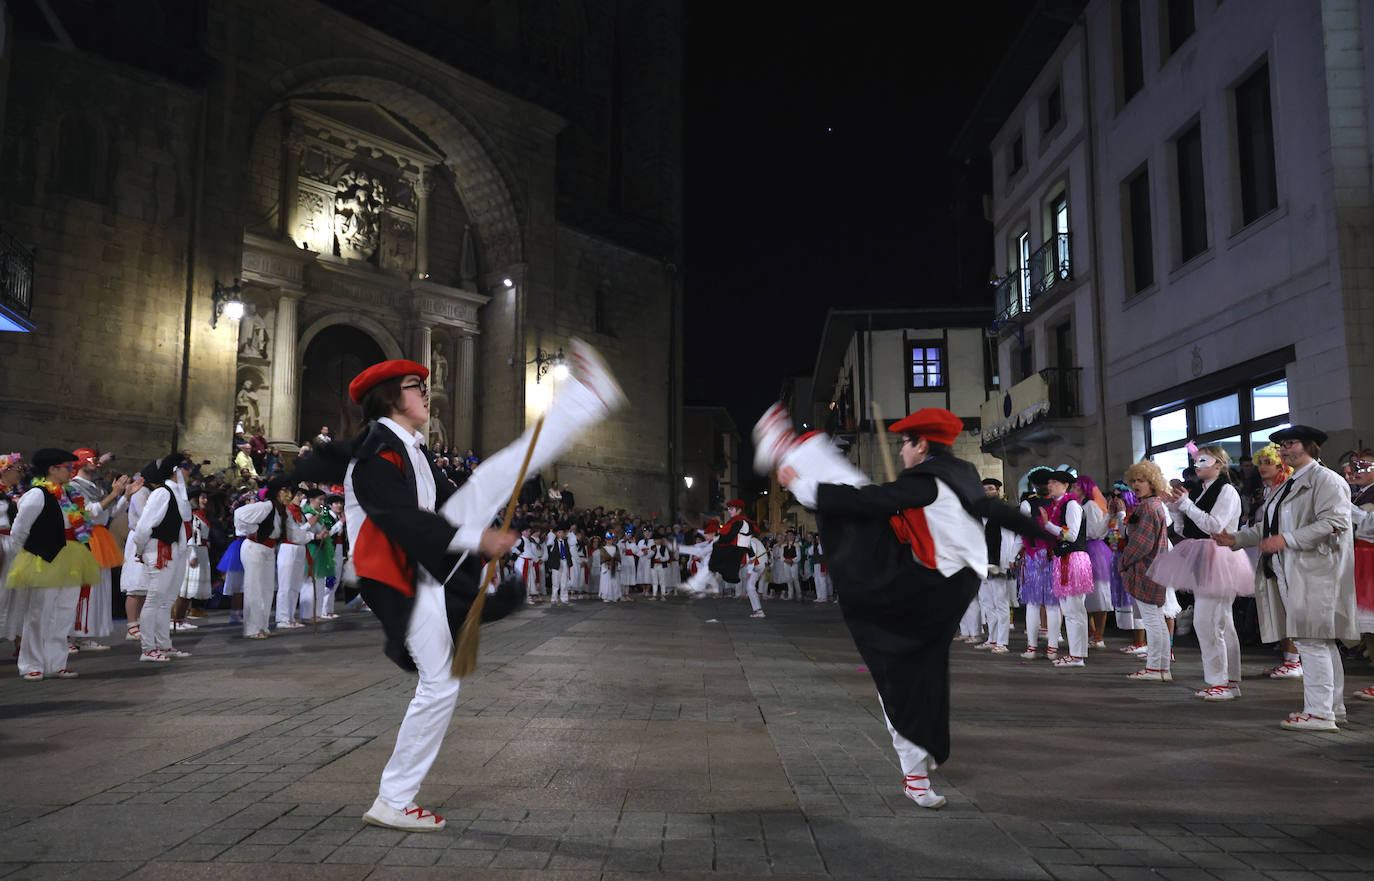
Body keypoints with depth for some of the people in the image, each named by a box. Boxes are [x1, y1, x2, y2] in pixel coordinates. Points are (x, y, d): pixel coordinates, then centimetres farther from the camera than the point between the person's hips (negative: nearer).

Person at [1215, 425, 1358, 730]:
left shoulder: (1325, 479, -7)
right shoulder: (1290, 485, 22)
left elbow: (1333, 523, -18)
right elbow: (1268, 526, 22)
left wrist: (1286, 540, -23)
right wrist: (1236, 539, 11)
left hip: (1314, 574, -9)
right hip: (1290, 575, 9)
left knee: (1312, 641, -10)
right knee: (1321, 642, 14)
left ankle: (1319, 712, -7)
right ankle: (1333, 706, 21)